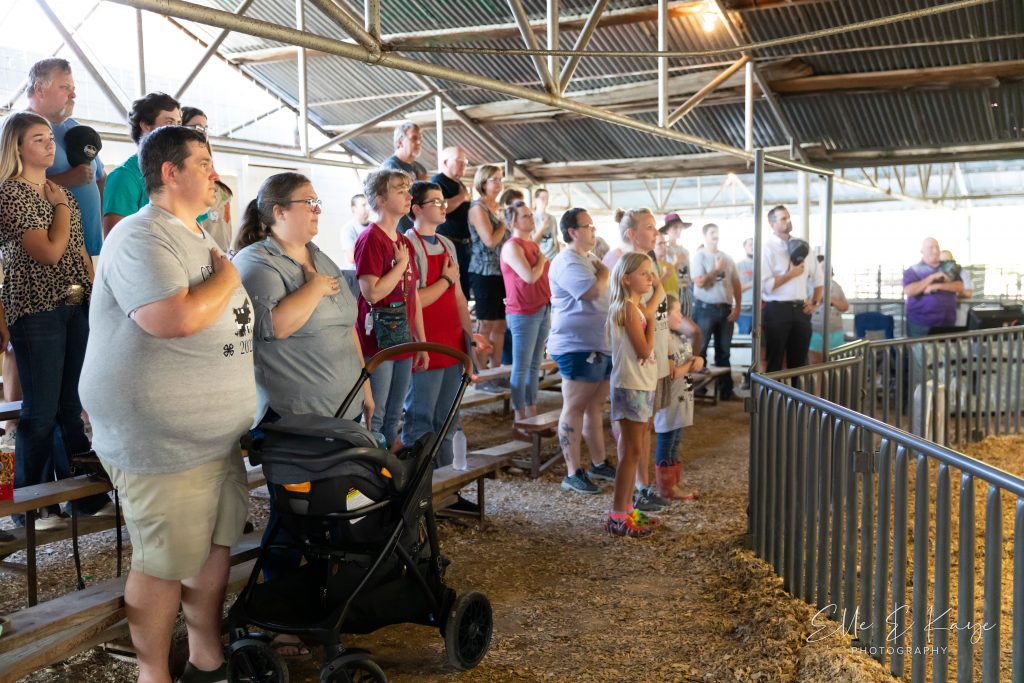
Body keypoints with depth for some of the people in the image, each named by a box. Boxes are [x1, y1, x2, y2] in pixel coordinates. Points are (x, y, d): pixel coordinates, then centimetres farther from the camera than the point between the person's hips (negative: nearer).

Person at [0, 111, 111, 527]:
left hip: (76, 308, 7)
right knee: (41, 411, 0)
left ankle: (85, 494, 20)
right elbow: (49, 252, -18)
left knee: (70, 407, 12)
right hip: (37, 311, -6)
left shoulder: (60, 192, 15)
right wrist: (62, 206, -6)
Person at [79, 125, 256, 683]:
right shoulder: (141, 237, -16)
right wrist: (225, 277, -15)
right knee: (164, 564, 2)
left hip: (216, 434, 9)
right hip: (160, 443, -9)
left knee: (216, 546, 16)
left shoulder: (198, 238, 15)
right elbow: (174, 319, -31)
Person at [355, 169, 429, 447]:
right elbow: (372, 292, -23)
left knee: (393, 417, 15)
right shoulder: (370, 239, -12)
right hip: (376, 345, -8)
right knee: (373, 417, -1)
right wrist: (401, 264, -12)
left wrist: (422, 342, 15)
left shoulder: (404, 242, 13)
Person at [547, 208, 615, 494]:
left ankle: (598, 464, 24)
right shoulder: (567, 262, -14)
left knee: (595, 406, 15)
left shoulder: (588, 259, 19)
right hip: (578, 346, -10)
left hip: (601, 345, 10)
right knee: (574, 408, -4)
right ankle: (573, 473, 0)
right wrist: (604, 272, -8)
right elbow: (594, 291, -26)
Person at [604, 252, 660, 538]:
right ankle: (617, 516, -1)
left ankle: (626, 508, 22)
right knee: (632, 451, -6)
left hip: (641, 385, 10)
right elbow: (644, 351, -20)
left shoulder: (636, 307, 13)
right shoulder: (629, 308, -17)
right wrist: (650, 321, -11)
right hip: (631, 386, -10)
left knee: (634, 449, 14)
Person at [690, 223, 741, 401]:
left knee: (724, 351, 9)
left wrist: (737, 306, 3)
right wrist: (717, 270, -10)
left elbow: (736, 283, 12)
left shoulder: (727, 257, 11)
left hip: (725, 309, 5)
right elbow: (699, 282, -14)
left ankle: (726, 390, 15)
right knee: (700, 350, 0)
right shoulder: (699, 257, -3)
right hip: (706, 308, -5)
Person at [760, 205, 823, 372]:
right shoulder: (768, 248, -7)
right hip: (777, 310, -6)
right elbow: (763, 285, -17)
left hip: (800, 310, 6)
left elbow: (818, 277, 21)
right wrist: (791, 274, -13)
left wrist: (815, 303, 10)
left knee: (799, 361, 12)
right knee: (774, 362, 3)